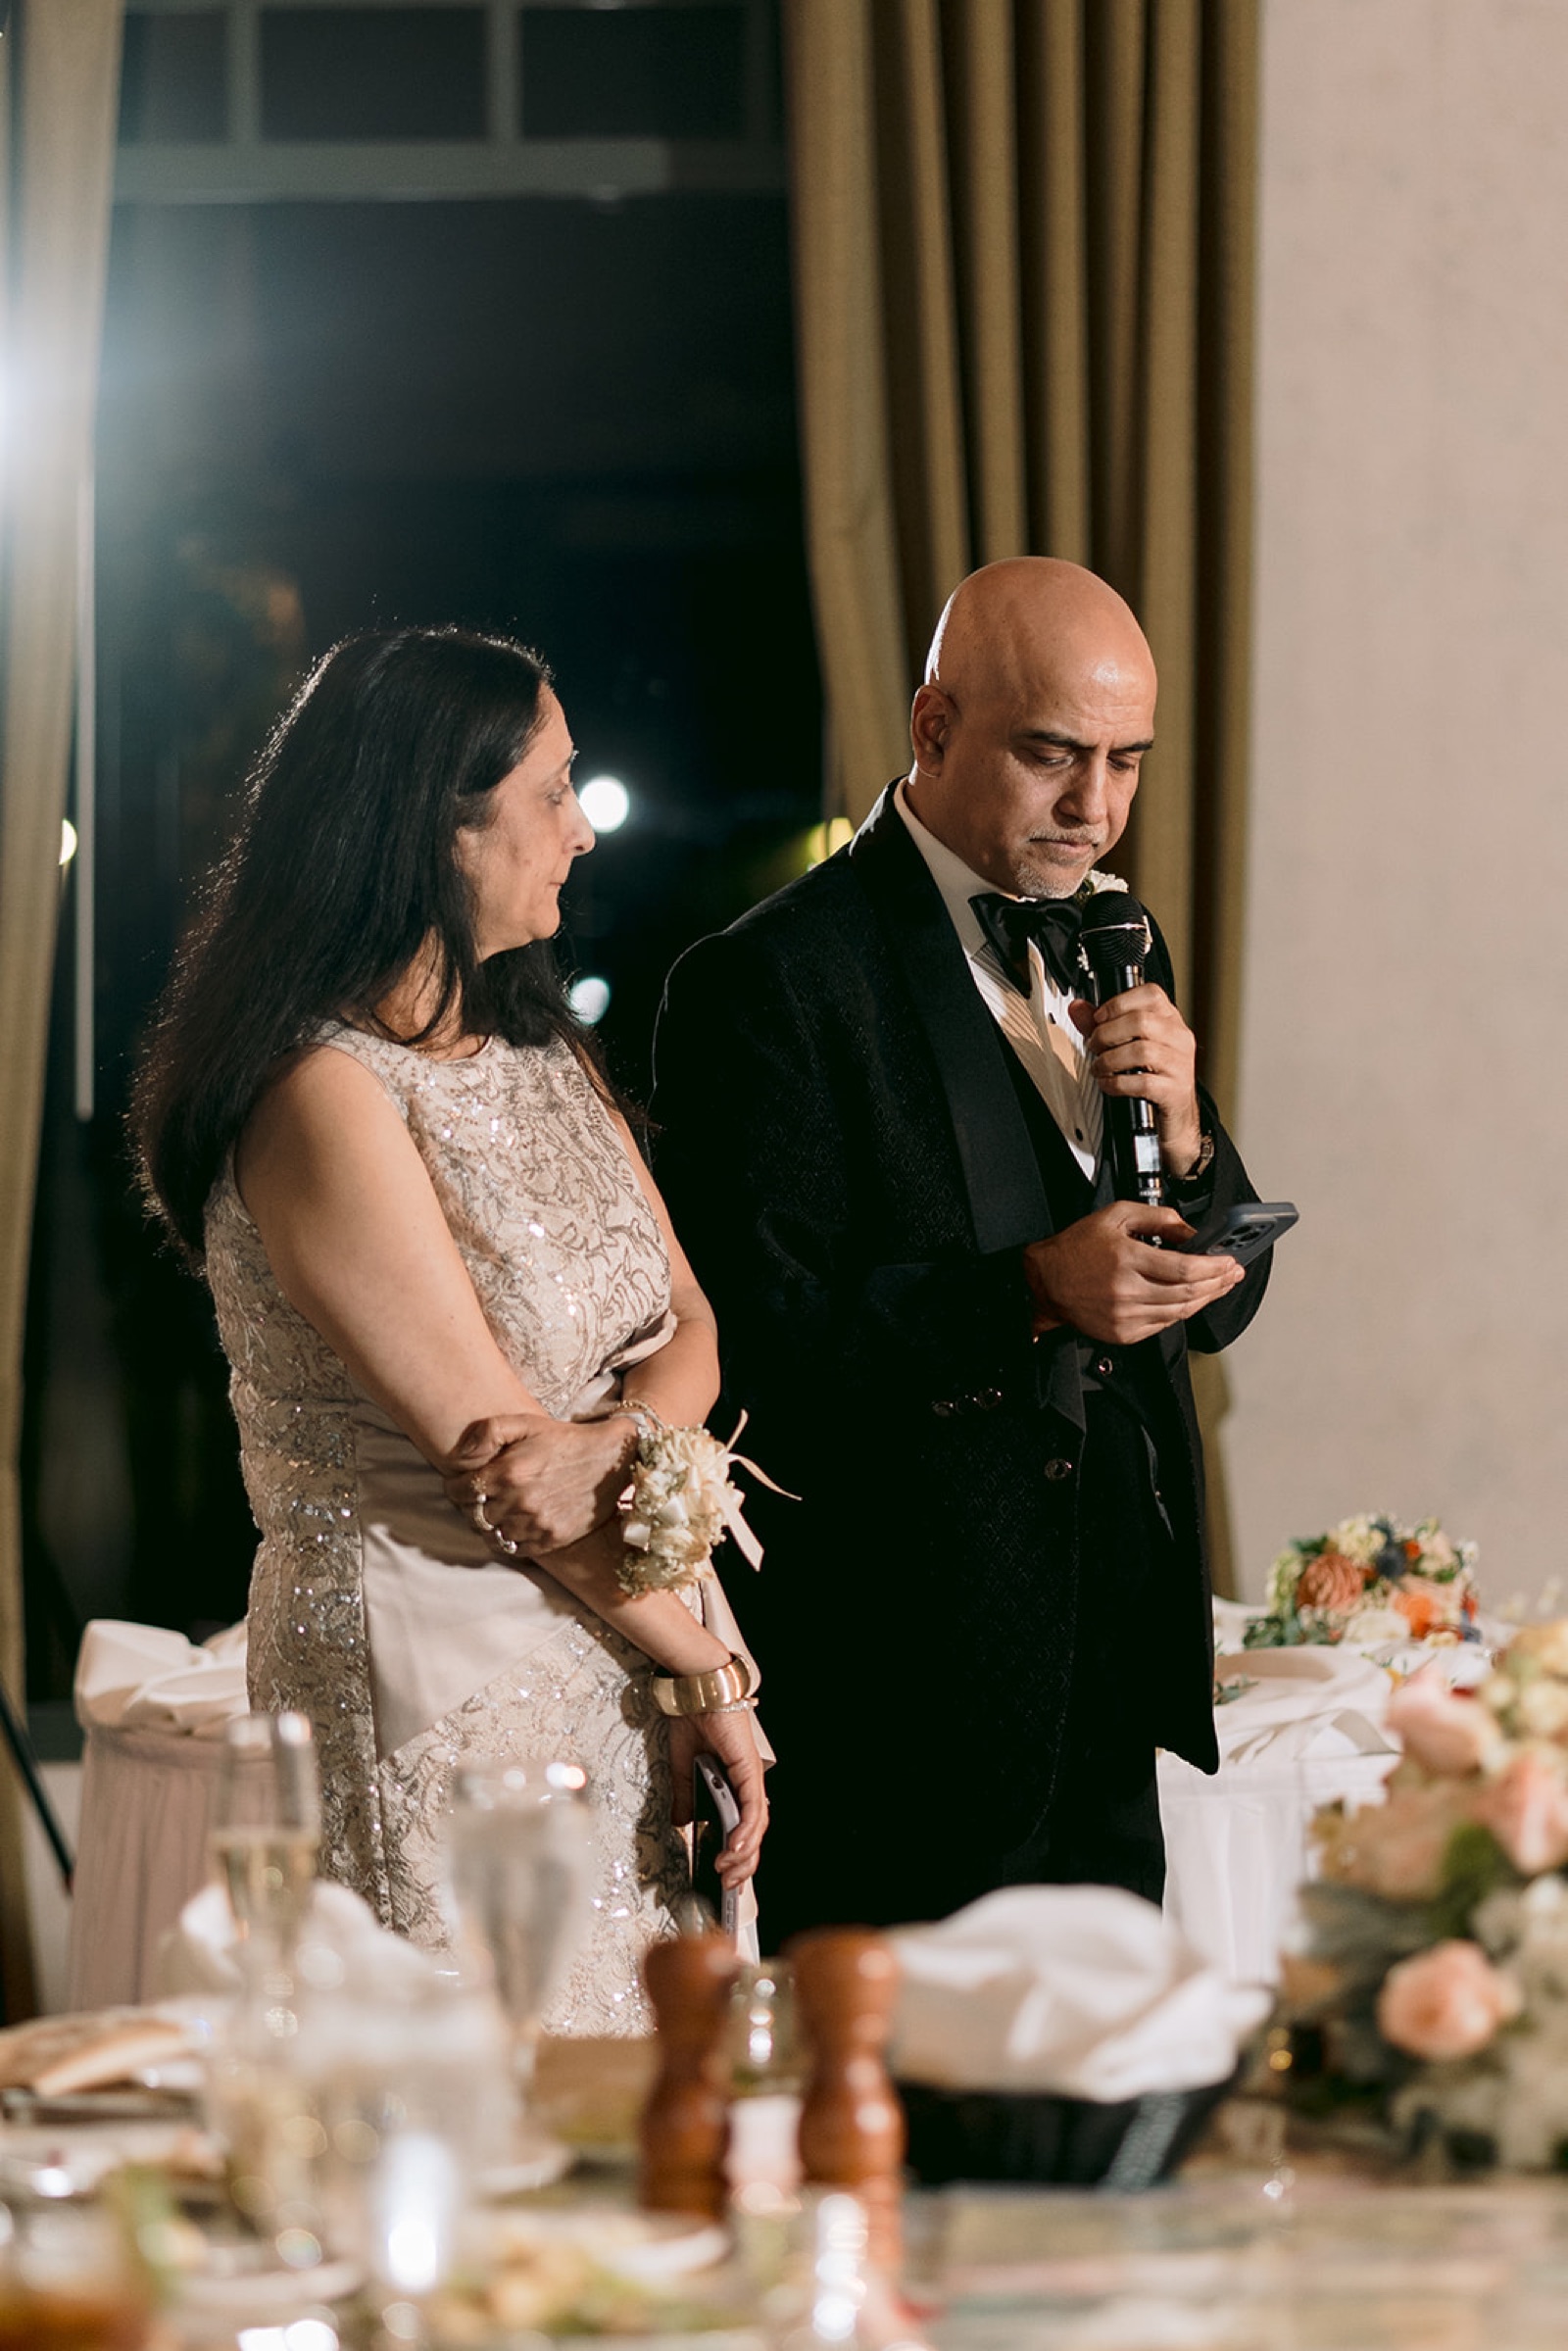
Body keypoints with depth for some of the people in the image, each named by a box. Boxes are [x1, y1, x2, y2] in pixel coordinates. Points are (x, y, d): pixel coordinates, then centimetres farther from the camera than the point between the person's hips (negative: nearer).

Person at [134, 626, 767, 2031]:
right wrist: (710, 1670, -8)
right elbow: (486, 1442, -16)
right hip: (434, 1689, -8)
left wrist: (622, 1438, -16)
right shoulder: (325, 1098, -15)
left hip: (608, 1675, 8)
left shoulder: (548, 1058, 13)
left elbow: (690, 1329, 7)